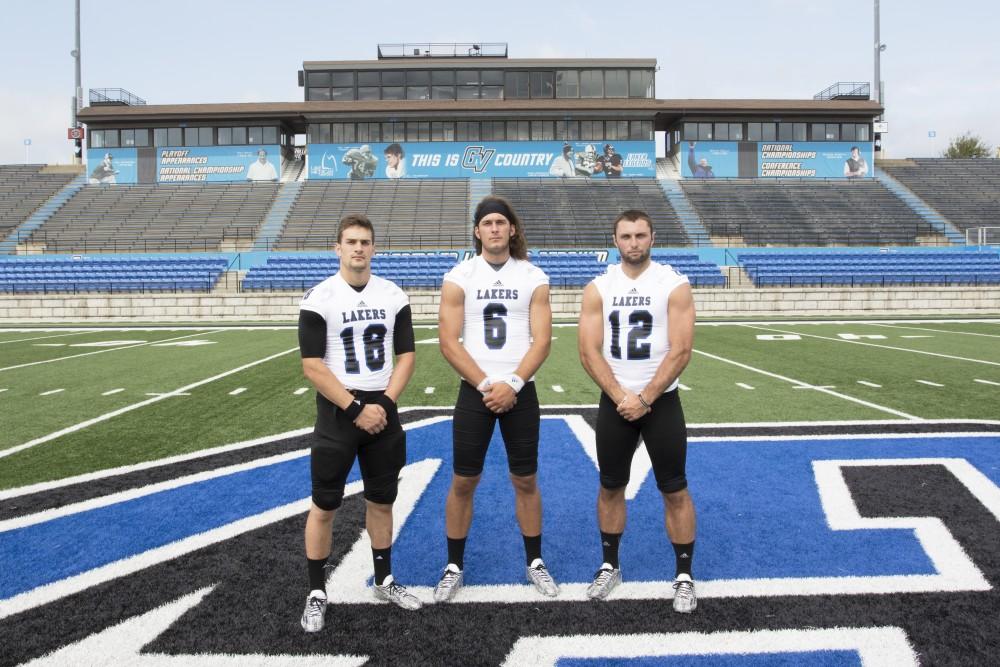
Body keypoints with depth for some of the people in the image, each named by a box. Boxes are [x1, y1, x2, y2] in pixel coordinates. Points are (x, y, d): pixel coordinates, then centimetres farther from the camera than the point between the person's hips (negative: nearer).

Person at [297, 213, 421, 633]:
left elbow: (406, 356, 5)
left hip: (382, 412, 3)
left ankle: (384, 582, 31)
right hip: (337, 415, -3)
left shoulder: (394, 296, 4)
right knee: (324, 505, 5)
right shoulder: (319, 298, -7)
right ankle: (316, 594, 22)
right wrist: (356, 409, -14)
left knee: (381, 501, 14)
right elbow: (313, 366, -11)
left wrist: (384, 404, -8)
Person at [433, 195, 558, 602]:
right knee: (463, 482, 6)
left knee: (525, 480, 10)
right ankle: (454, 566, 23)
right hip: (474, 392, 0)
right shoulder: (458, 278, 0)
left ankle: (534, 563, 27)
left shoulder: (534, 278, 3)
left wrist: (512, 385, -15)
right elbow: (449, 342, -5)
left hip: (520, 393, 1)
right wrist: (486, 386, -12)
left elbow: (542, 340, -3)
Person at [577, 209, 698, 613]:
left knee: (674, 490, 4)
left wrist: (644, 399, -15)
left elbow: (680, 352, -12)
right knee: (610, 487, 13)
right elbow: (589, 352, -5)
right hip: (614, 403, 3)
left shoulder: (674, 285, -6)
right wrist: (620, 397, -14)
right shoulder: (597, 289, 1)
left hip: (662, 402, -2)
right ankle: (609, 566, 31)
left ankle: (684, 576, 21)